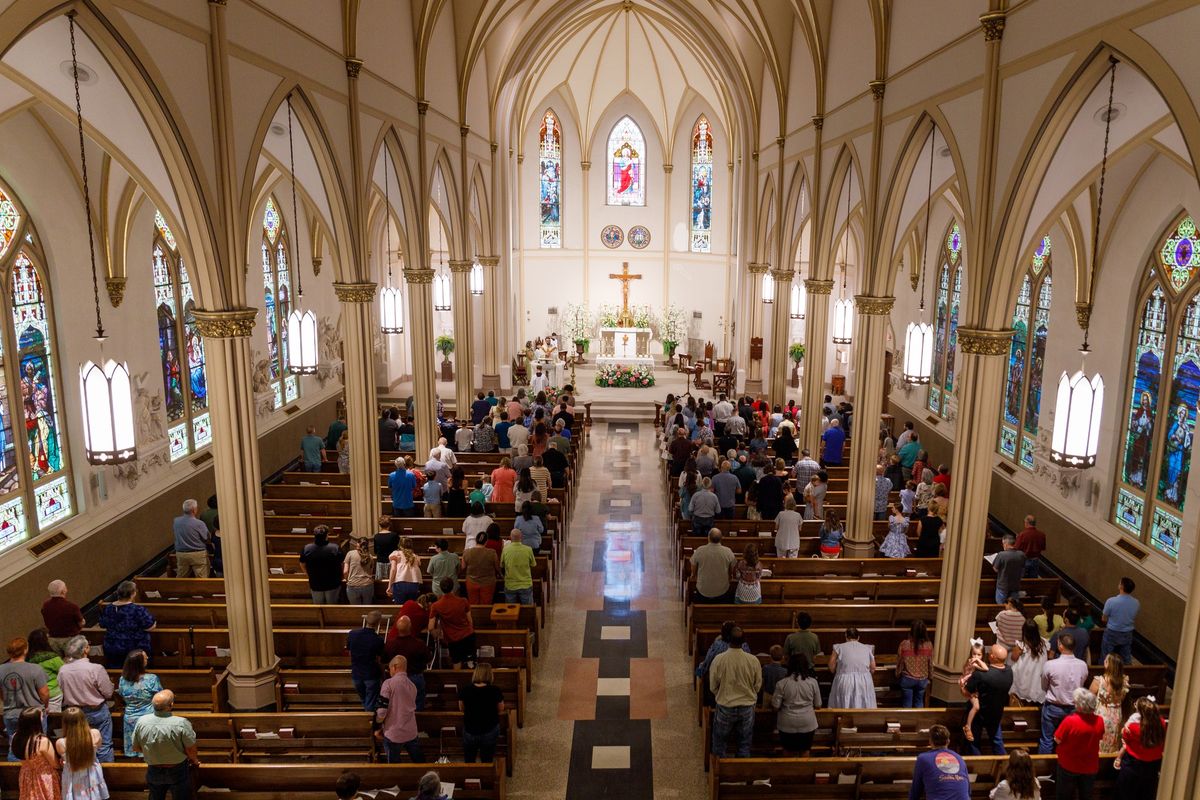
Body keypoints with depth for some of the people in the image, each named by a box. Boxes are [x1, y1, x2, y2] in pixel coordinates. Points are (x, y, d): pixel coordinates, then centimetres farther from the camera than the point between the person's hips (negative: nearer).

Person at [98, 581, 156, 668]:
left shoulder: (108, 608, -3)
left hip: (111, 648, 5)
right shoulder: (138, 610, -20)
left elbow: (103, 625, 12)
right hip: (135, 649, -5)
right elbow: (150, 627, -15)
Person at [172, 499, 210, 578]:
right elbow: (207, 538, -11)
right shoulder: (199, 524, -18)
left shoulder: (176, 521, -4)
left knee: (180, 579, 15)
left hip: (181, 554, 5)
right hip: (198, 554, -5)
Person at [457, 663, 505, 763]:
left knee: (469, 763, 20)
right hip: (490, 731, -1)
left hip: (469, 731, 1)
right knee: (487, 762, 15)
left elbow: (462, 708, 2)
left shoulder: (464, 690, -14)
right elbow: (501, 710, -3)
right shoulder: (495, 691, -18)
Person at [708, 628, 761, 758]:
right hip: (747, 707, 1)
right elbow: (758, 685, -1)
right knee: (744, 743, 18)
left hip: (725, 707, -1)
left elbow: (713, 686, -6)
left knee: (720, 742, 19)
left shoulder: (718, 660, -18)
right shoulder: (753, 660, -16)